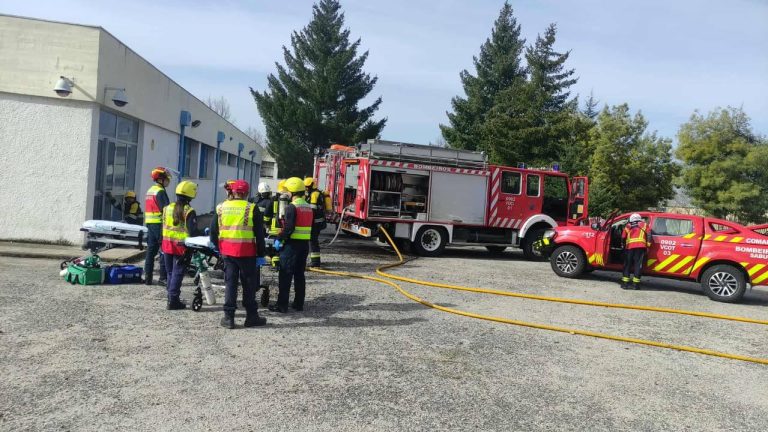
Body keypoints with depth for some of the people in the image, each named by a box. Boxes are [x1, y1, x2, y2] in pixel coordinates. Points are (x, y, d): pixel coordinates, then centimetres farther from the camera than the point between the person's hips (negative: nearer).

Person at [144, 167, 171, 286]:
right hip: (159, 224, -9)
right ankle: (163, 277, -5)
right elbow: (165, 209, -18)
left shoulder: (150, 191, 18)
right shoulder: (160, 191, -12)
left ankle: (148, 277, 13)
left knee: (151, 250, 11)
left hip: (149, 223, 9)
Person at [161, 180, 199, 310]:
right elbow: (193, 231, -17)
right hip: (181, 246, -6)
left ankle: (171, 297, 26)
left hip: (167, 245, 6)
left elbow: (163, 226, 9)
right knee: (177, 273, 1)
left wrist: (163, 242, 16)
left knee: (170, 272, 17)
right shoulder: (189, 211, -14)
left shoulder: (167, 208, 4)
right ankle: (173, 300, 2)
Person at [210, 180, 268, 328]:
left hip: (227, 251, 3)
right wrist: (261, 255, 1)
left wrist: (217, 246, 23)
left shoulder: (221, 208, 4)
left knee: (230, 283, 10)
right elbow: (259, 234, -6)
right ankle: (251, 317, 15)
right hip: (247, 253, -3)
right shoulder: (252, 209, -6)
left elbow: (213, 231, 10)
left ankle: (228, 317, 12)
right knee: (249, 285, 8)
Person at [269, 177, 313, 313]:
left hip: (292, 244, -8)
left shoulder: (291, 207, -13)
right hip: (305, 244, 8)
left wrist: (279, 239, -10)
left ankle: (282, 305, 1)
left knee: (285, 276, -2)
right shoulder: (308, 207, 13)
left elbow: (288, 228, -21)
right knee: (299, 274, 14)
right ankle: (299, 303, 19)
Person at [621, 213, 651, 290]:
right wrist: (648, 244, 5)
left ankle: (625, 283, 6)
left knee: (627, 264, 8)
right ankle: (635, 284, -4)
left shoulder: (627, 226, 21)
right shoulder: (644, 225, 19)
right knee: (638, 265, 0)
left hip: (629, 247, 2)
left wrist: (624, 245, 28)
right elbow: (648, 235, 5)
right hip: (640, 247, -2)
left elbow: (623, 237, 16)